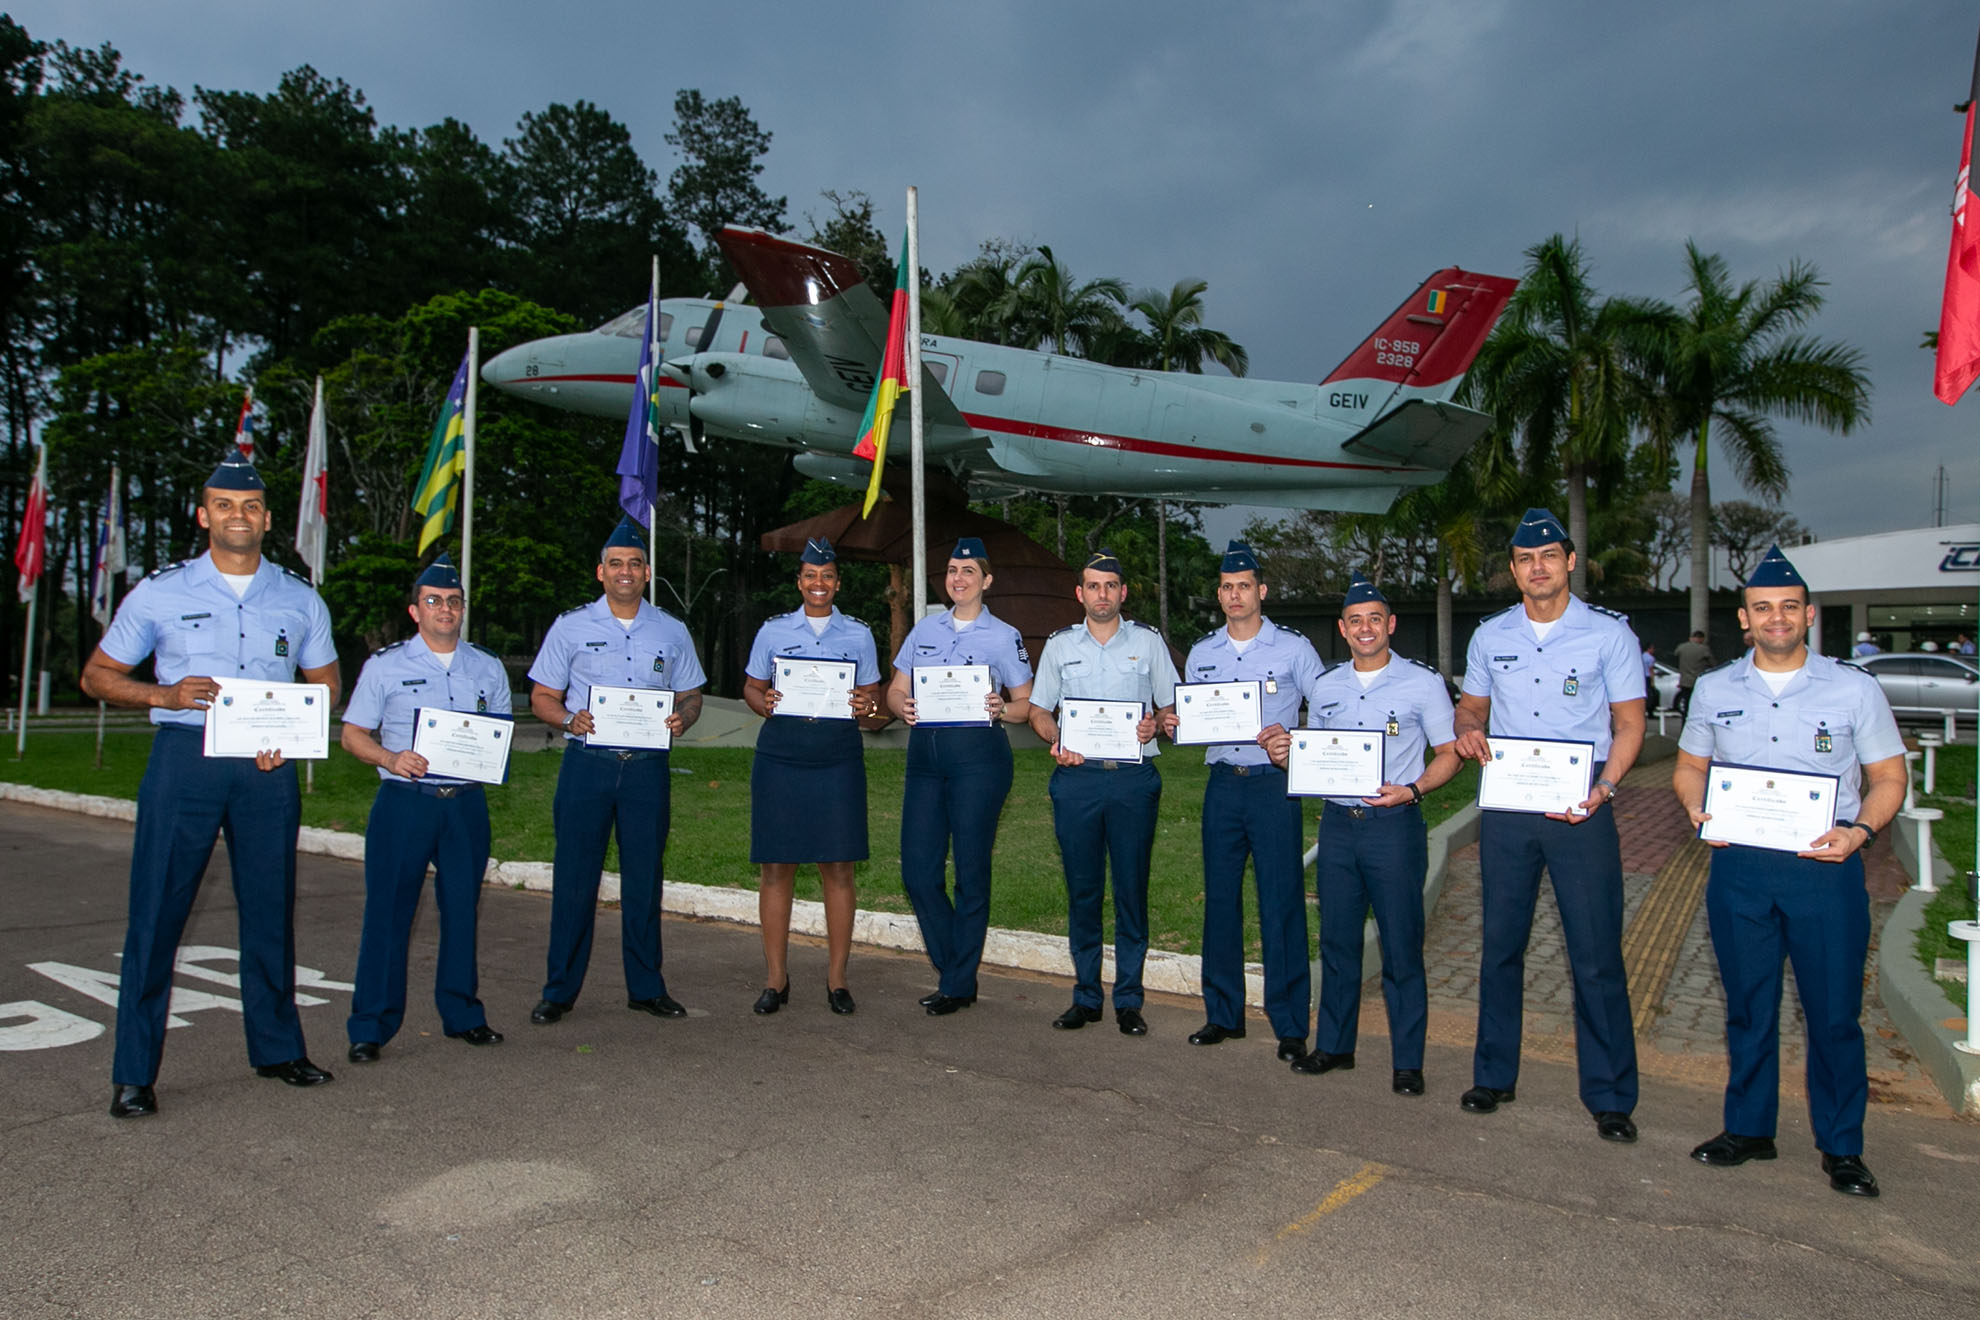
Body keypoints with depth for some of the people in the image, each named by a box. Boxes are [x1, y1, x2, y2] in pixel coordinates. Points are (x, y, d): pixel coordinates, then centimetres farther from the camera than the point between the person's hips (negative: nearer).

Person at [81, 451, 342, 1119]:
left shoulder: (300, 600, 9)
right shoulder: (159, 592, 4)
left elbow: (325, 683, 17)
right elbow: (97, 675, 9)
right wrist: (165, 695, -11)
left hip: (267, 768, 2)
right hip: (183, 758, -2)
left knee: (271, 908, 8)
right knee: (156, 910, -1)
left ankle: (276, 1047, 22)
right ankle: (133, 1072, 9)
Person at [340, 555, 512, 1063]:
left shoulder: (488, 668, 12)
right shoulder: (385, 665, 5)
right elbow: (353, 734, 4)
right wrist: (391, 759, -14)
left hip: (467, 803, 3)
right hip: (404, 800, -2)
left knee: (463, 908, 8)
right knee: (388, 911, -3)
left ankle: (462, 1015, 21)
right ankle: (370, 1027, 6)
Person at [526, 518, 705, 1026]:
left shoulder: (672, 632, 10)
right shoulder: (571, 626, 5)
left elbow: (690, 695, 13)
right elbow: (542, 696, 6)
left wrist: (682, 718, -10)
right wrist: (570, 720, -15)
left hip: (647, 768, 1)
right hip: (587, 764, -1)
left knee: (645, 879, 7)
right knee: (574, 878, 1)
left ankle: (646, 988, 18)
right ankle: (559, 991, 14)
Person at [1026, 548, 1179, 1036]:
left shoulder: (1149, 641, 10)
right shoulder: (1059, 645, 12)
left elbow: (1172, 705, 11)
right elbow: (1038, 710, 15)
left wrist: (1155, 723, -11)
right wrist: (1055, 740, -6)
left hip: (1134, 778, -1)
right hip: (1076, 777, 1)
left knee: (1132, 888, 1)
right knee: (1081, 889, 5)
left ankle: (1128, 1000, 12)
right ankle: (1086, 996, 17)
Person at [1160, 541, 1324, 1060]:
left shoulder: (1293, 648, 0)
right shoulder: (1201, 653, 12)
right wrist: (1171, 725, -3)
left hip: (1274, 784, -4)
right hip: (1222, 784, 4)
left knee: (1281, 903, -3)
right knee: (1219, 899, 8)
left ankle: (1290, 1024, 7)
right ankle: (1223, 1013, 20)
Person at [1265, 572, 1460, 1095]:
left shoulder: (1422, 682, -1)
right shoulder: (1326, 687, 12)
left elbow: (1450, 753, -1)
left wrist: (1410, 790, -18)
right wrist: (1286, 755, -1)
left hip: (1394, 825, -4)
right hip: (1337, 823, 4)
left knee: (1401, 946, 0)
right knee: (1337, 940, 10)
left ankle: (1407, 1061, 11)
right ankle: (1334, 1045, 23)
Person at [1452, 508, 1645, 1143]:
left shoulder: (1609, 633, -1)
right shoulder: (1490, 636, 9)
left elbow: (1629, 724, -1)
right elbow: (1471, 705, 19)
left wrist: (1602, 788, -17)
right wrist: (1467, 731, -6)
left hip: (1580, 806, -3)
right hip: (1505, 806, 3)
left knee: (1596, 952, -1)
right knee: (1499, 945, 10)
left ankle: (1610, 1097, 12)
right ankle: (1494, 1075, 24)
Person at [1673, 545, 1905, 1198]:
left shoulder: (1854, 688, 1)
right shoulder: (1715, 689, 7)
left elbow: (1888, 777, 5)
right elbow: (1689, 766, 17)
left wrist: (1861, 830, -13)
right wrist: (1697, 809, -4)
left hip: (1826, 869, -2)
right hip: (1738, 869, 2)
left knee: (1834, 1012, 3)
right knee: (1747, 1007, 11)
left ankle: (1841, 1146, 19)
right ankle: (1749, 1128, 26)